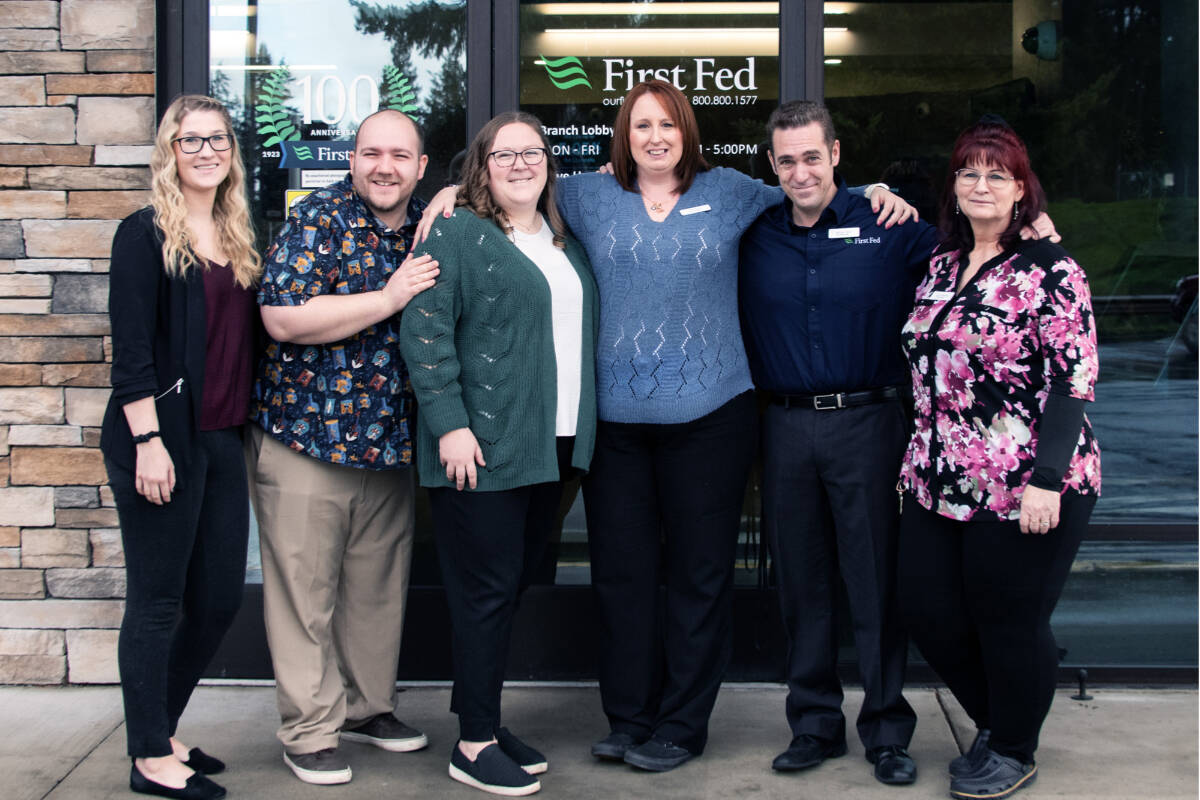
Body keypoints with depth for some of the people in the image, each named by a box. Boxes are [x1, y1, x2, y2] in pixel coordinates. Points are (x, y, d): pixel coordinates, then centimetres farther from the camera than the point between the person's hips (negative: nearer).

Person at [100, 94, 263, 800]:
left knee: (220, 597, 10)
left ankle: (162, 732, 27)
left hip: (223, 440, 7)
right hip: (161, 439, -7)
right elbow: (131, 348, -11)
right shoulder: (146, 234, -5)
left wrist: (246, 422, 11)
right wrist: (147, 439, -18)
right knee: (158, 601, 0)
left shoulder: (238, 240, 15)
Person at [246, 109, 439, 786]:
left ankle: (368, 706, 32)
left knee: (380, 585, 15)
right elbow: (284, 319, -20)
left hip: (392, 442, 6)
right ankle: (311, 731, 15)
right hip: (307, 433, -5)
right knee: (306, 590, 3)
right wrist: (392, 298, -19)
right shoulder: (317, 219, -9)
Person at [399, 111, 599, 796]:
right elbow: (425, 332, -13)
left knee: (514, 584, 13)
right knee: (488, 591, -3)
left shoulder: (566, 240, 17)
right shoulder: (458, 233, -5)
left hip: (554, 447, 7)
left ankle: (484, 718, 24)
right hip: (484, 448, -7)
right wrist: (450, 425, -19)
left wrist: (579, 428, 14)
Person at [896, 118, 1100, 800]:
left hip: (1022, 488, -7)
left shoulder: (1050, 270, -8)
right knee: (929, 612, 10)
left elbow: (1073, 381, -13)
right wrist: (919, 460, 16)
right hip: (939, 483, 7)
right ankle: (995, 725, 34)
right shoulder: (942, 266, 12)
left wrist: (1046, 479, -20)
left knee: (1011, 622, 4)